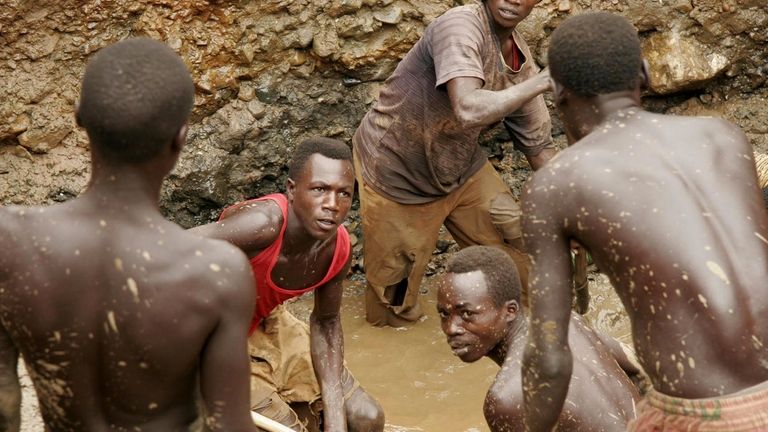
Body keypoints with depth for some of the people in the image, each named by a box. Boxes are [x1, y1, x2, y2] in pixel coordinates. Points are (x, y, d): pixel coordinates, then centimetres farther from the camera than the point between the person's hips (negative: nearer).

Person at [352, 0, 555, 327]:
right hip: (394, 169, -6)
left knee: (518, 245, 7)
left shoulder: (521, 60, -9)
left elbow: (539, 147, 0)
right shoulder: (460, 26, -30)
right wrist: (541, 82, -36)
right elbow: (469, 110, -46)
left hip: (461, 165, 7)